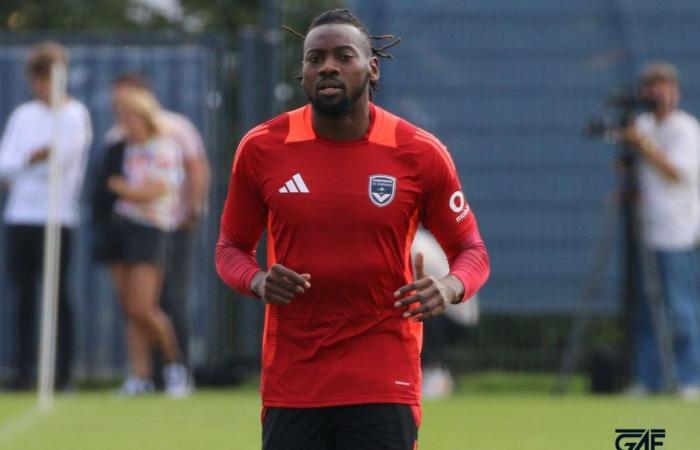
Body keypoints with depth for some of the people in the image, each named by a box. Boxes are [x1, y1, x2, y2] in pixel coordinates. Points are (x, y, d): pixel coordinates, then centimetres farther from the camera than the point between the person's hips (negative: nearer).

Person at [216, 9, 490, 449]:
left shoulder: (420, 154, -3)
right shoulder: (262, 148, 0)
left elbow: (472, 251, 6)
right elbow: (231, 247, 11)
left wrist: (449, 288, -18)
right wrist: (257, 282, -12)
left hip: (384, 385, -1)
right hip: (291, 385, 1)